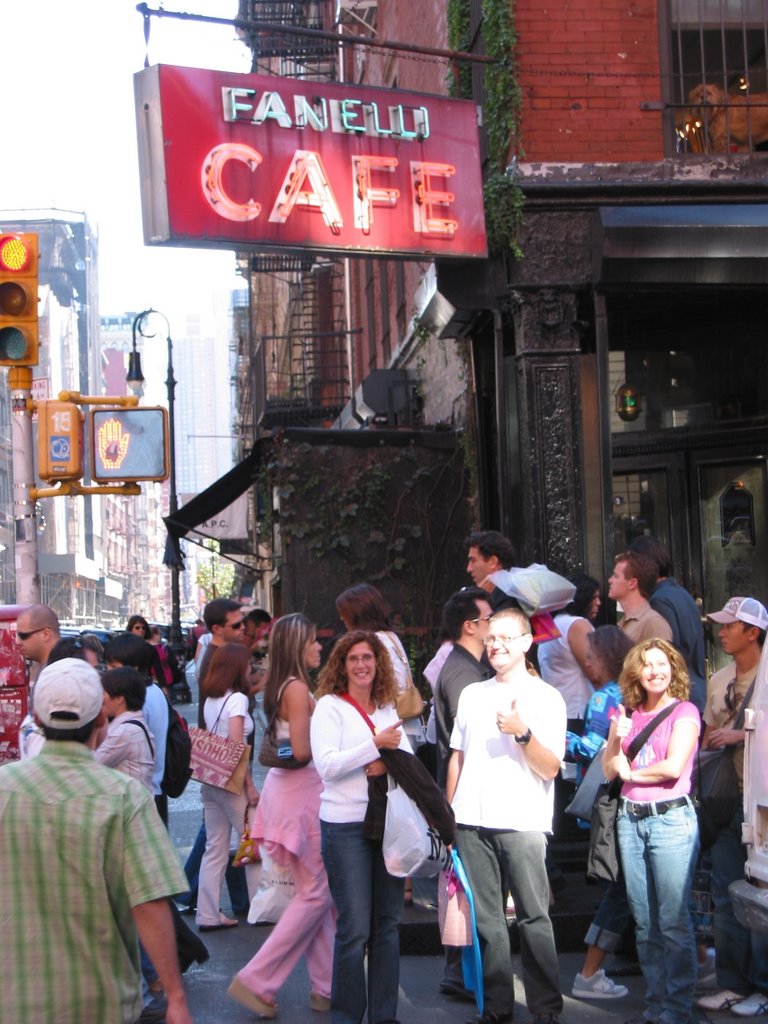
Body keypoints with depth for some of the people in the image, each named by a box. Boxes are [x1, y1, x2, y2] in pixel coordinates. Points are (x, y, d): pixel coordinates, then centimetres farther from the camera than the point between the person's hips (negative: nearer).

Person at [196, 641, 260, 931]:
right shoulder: (237, 699, -12)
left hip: (210, 780, 7)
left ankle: (208, 915, 10)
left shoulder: (210, 700, 11)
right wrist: (250, 786, -14)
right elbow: (236, 747, -17)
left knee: (214, 849, 9)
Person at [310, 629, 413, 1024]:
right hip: (346, 825, -5)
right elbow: (326, 766, -14)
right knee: (354, 928, -4)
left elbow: (409, 757, 10)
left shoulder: (387, 708, 13)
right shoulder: (329, 706, -3)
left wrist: (389, 763, -11)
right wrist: (376, 744, -19)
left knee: (388, 922, 10)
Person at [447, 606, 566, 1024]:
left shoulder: (546, 697, 2)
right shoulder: (472, 694, 15)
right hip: (472, 822, 4)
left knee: (533, 918, -5)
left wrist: (522, 732, -21)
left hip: (522, 822, -4)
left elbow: (550, 768, -5)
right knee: (485, 918, 6)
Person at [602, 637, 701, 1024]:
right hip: (630, 819, 6)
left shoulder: (684, 712, -1)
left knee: (673, 921, -6)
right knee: (644, 922, 9)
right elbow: (609, 770, 10)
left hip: (671, 818, -6)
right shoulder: (628, 715, 15)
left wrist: (631, 773, 0)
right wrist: (617, 738, -7)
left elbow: (673, 766, -13)